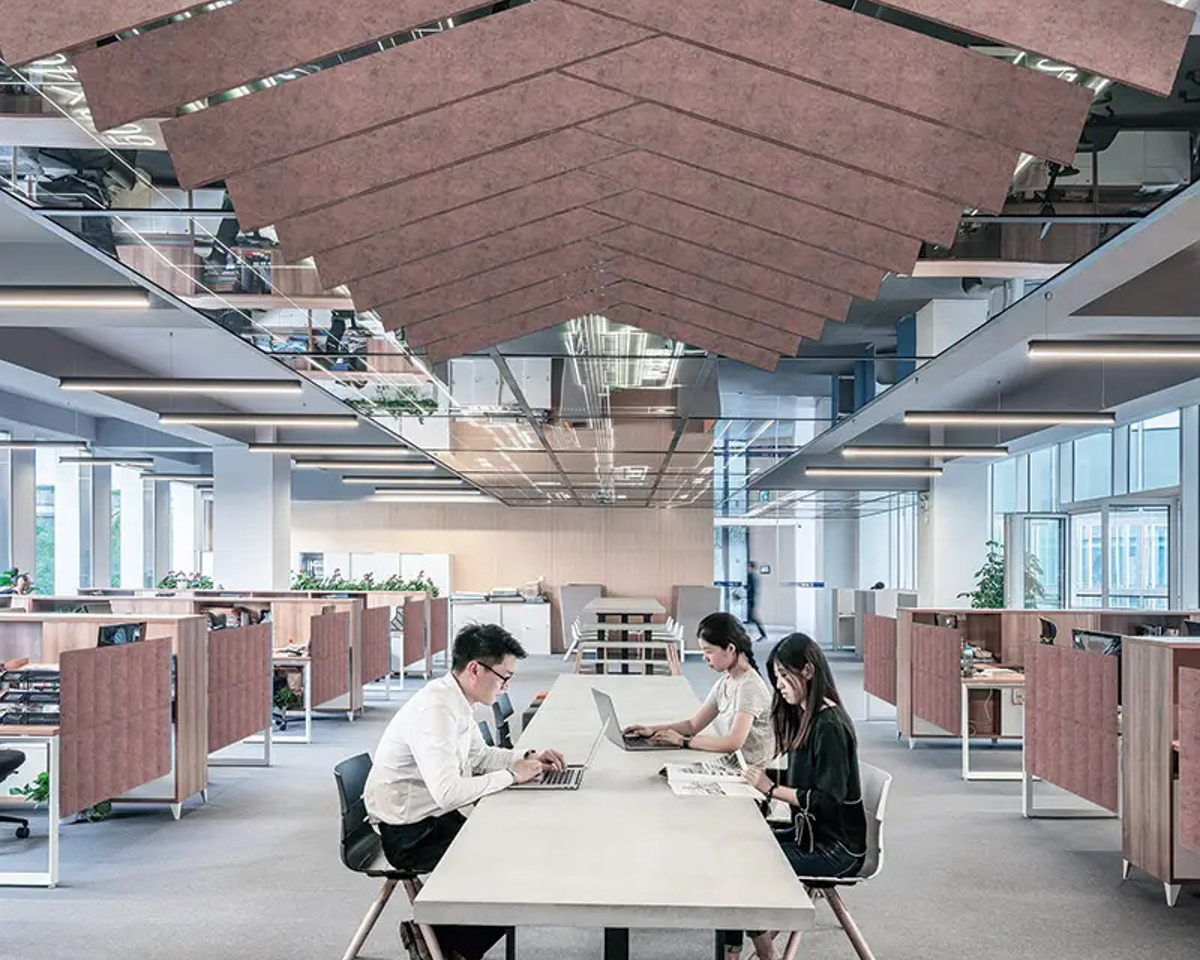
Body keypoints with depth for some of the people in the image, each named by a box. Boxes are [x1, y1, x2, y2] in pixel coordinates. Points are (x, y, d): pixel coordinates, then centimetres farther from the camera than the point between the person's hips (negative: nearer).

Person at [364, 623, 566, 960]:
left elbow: (479, 756, 19)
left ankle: (434, 932, 15)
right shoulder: (435, 710, -27)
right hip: (409, 834, -9)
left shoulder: (456, 701, 3)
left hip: (434, 818, 9)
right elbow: (448, 792, -34)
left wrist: (526, 758, 3)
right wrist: (511, 775, -22)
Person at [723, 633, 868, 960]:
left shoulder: (829, 725, -19)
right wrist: (764, 774, -1)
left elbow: (828, 800, -22)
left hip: (836, 848, -9)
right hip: (810, 834, 9)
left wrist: (772, 789, -20)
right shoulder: (804, 716, 9)